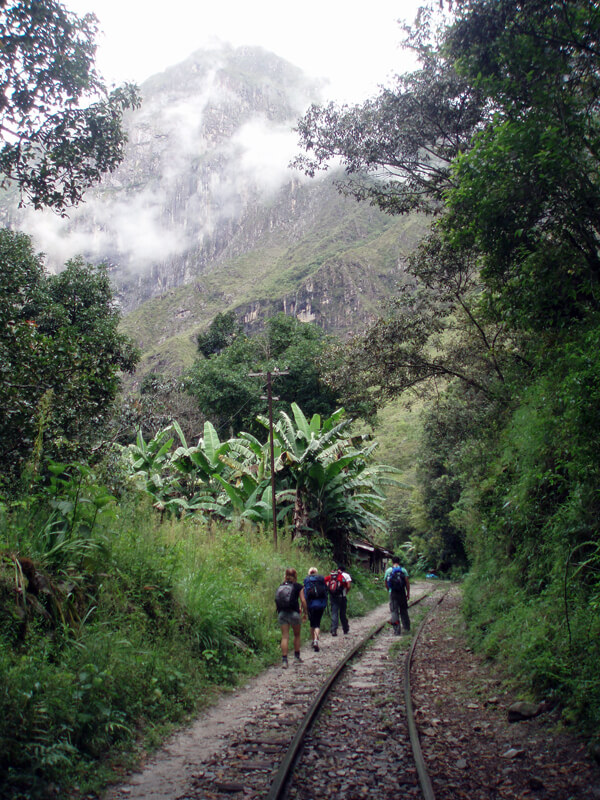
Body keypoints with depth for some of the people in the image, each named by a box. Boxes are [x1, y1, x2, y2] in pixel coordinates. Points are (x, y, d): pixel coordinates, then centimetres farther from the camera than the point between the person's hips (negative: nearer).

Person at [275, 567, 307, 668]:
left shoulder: (281, 586, 10)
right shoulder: (298, 586, -1)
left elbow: (277, 600, 6)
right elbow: (303, 600, -4)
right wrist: (305, 612, 5)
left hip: (281, 613, 3)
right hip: (293, 613, -2)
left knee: (285, 637, 3)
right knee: (297, 635, 17)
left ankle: (284, 660, -5)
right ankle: (296, 657, 25)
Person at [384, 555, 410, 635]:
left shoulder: (388, 570, 3)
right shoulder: (403, 570, 2)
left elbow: (386, 582, 8)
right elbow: (407, 582, -4)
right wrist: (408, 593, 1)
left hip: (392, 593, -1)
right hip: (402, 593, 1)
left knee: (394, 611, 2)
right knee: (403, 610, 16)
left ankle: (397, 630, -3)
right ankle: (406, 627, 26)